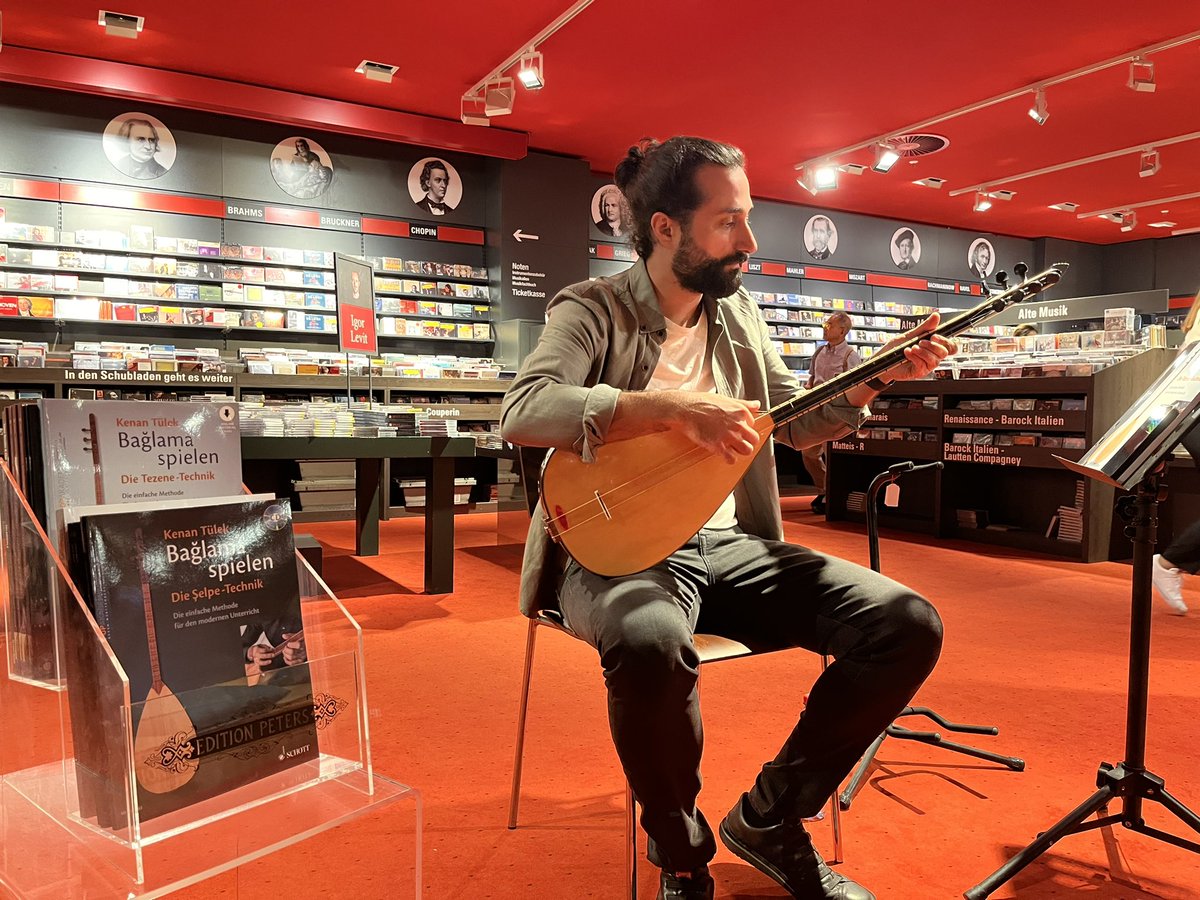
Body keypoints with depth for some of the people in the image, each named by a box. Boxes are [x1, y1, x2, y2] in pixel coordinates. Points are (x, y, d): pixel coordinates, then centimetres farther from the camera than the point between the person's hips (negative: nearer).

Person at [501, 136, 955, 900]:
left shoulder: (738, 312, 13)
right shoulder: (594, 309, -6)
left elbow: (796, 422, 19)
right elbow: (523, 412, -24)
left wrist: (875, 377, 2)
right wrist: (677, 409, -31)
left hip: (732, 545, 6)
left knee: (909, 623, -10)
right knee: (652, 644, -41)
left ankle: (770, 817, 6)